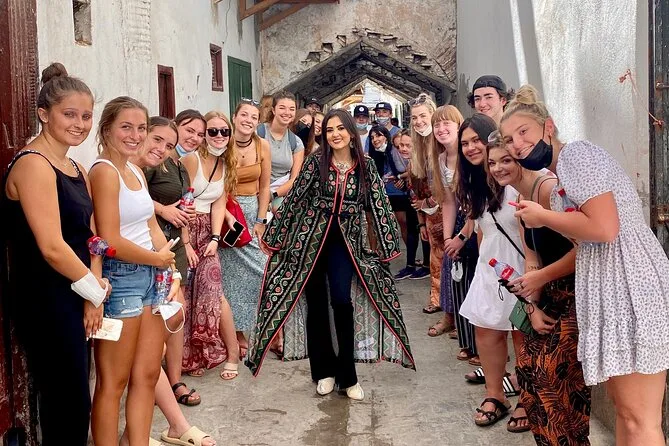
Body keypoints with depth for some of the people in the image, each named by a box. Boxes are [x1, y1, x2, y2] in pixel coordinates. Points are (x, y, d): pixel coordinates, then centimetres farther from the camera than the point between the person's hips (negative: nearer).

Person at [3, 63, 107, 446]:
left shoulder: (76, 169, 13)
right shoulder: (33, 165, -16)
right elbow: (52, 248, -22)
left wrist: (93, 294, -3)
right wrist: (96, 291, -9)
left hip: (73, 299, 9)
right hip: (45, 302, -9)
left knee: (72, 401, 16)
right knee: (69, 405, -2)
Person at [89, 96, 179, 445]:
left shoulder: (136, 172, 13)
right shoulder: (104, 171, -13)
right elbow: (111, 241, -19)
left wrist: (173, 273, 3)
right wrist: (159, 259, -6)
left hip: (150, 277, 9)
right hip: (119, 279, -9)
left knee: (147, 375, 13)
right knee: (113, 383, 2)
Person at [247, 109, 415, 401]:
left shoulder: (366, 166, 2)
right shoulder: (316, 162, -3)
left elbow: (379, 206, 3)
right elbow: (294, 199, -1)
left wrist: (388, 244, 0)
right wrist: (275, 236, 0)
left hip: (345, 241, 0)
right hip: (311, 238, 0)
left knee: (342, 300, -13)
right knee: (316, 303, 5)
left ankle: (347, 374, 2)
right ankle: (324, 371, 20)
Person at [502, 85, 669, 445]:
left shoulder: (575, 153, -8)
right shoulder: (561, 177, 21)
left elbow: (604, 228, -20)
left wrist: (542, 217, -9)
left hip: (630, 287, -11)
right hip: (611, 290, 11)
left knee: (638, 417, -6)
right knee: (621, 402, 17)